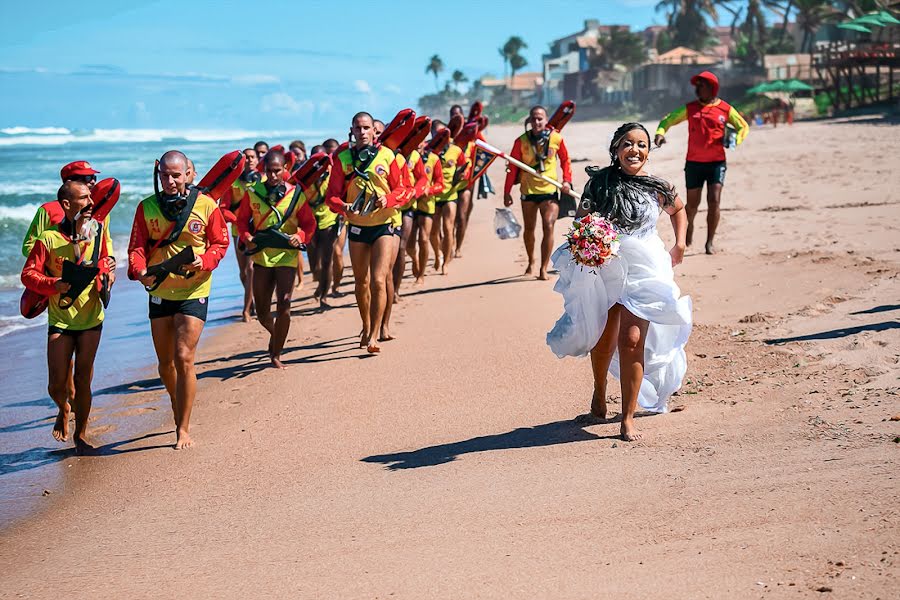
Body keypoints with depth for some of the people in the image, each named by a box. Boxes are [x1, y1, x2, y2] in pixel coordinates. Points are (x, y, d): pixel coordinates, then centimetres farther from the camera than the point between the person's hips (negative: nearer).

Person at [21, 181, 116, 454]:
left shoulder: (97, 231, 0)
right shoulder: (48, 237, -11)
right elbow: (28, 274, -9)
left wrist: (106, 271, -5)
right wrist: (55, 285, -25)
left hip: (90, 317, 2)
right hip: (60, 319, -2)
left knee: (83, 380, 2)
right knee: (57, 384, -1)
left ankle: (81, 435, 16)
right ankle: (64, 410, 34)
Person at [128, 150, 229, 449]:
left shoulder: (206, 205, -7)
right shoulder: (147, 207, -1)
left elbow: (220, 243, 0)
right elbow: (137, 247, -3)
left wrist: (204, 261, -21)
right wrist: (140, 271, -24)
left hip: (193, 293, -3)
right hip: (159, 292, 4)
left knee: (183, 359, -12)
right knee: (165, 362, 13)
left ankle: (183, 429, -3)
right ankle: (178, 410, 39)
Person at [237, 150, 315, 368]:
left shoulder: (296, 195, -3)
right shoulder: (253, 193, 0)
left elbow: (309, 223, 3)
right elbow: (242, 219, 9)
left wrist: (300, 236, -17)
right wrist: (246, 237, -10)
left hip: (286, 257, -2)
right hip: (261, 256, 2)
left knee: (284, 307, -12)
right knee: (262, 311, 9)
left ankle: (276, 354, 2)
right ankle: (275, 335, 42)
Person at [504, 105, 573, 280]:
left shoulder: (556, 138, -5)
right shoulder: (521, 141, -5)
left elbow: (565, 160, 9)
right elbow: (512, 167, -1)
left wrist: (567, 180, -5)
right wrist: (507, 192, -3)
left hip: (550, 190, -1)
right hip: (528, 190, 1)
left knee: (548, 227, -13)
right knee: (528, 228, 14)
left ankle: (543, 269, -8)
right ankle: (531, 262, 36)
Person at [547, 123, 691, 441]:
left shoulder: (658, 187, -3)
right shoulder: (599, 182, -5)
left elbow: (678, 210, 18)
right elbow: (581, 219, 4)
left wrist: (680, 244, 8)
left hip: (644, 271, -1)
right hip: (604, 269, 1)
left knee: (632, 340, -12)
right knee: (603, 340, 14)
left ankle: (628, 417, -3)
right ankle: (599, 393, 44)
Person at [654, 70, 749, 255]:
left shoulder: (726, 109, 2)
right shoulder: (690, 108, 4)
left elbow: (743, 126, 10)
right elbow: (668, 119, 8)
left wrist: (735, 140, -11)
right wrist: (660, 132, -13)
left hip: (716, 162, -1)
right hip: (694, 163, 1)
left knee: (714, 201, -12)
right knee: (692, 204, 7)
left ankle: (710, 242, -1)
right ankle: (689, 226, 40)